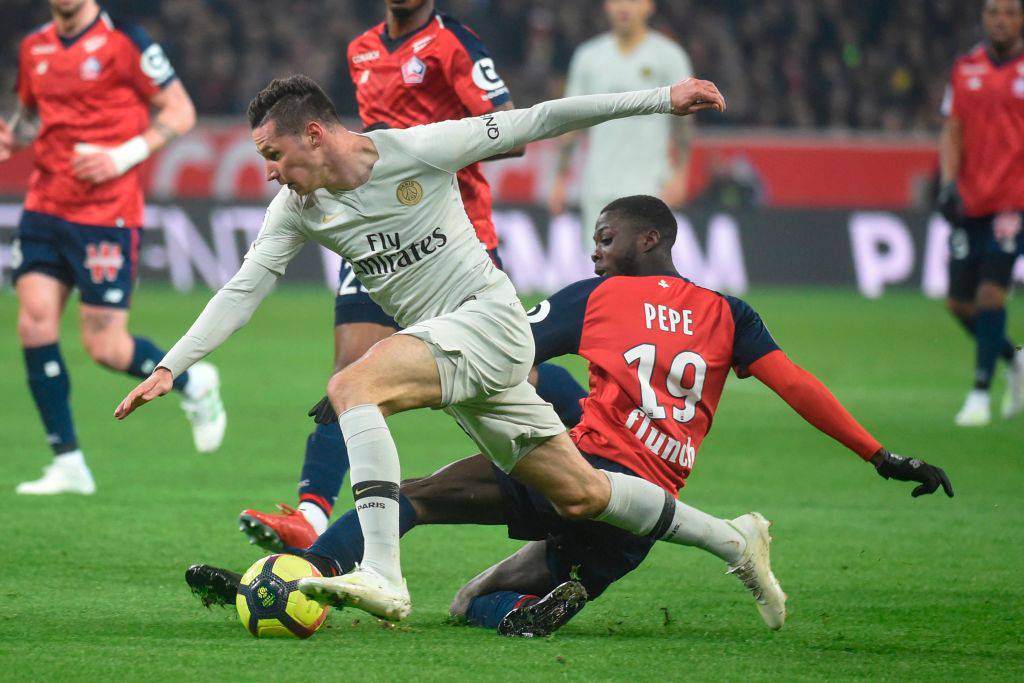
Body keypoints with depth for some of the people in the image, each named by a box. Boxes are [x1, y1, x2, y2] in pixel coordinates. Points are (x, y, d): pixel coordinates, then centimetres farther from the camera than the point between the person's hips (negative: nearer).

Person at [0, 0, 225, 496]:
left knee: (105, 347, -6)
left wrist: (123, 157, -16)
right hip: (45, 208, 5)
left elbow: (180, 112, -4)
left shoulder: (124, 42, -7)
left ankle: (193, 384, 25)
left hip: (106, 214, -5)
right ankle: (68, 464, 1)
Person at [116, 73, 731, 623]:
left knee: (351, 387, -28)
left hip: (489, 316, -7)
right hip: (442, 344, 7)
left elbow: (532, 124, -8)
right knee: (582, 497, 8)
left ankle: (382, 577, -38)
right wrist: (170, 367, -4)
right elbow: (242, 291, 6)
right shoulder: (299, 209, 4)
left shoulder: (417, 150, -13)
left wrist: (660, 99, -6)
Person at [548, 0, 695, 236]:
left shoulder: (669, 56, 1)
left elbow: (683, 119, -2)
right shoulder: (588, 56, 10)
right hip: (598, 187, 4)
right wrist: (560, 179, 9)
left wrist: (679, 176, -12)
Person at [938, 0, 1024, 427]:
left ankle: (980, 394, -5)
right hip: (971, 200, 4)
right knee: (960, 304, 4)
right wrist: (948, 183, -6)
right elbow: (952, 132, 8)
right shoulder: (966, 69, 8)